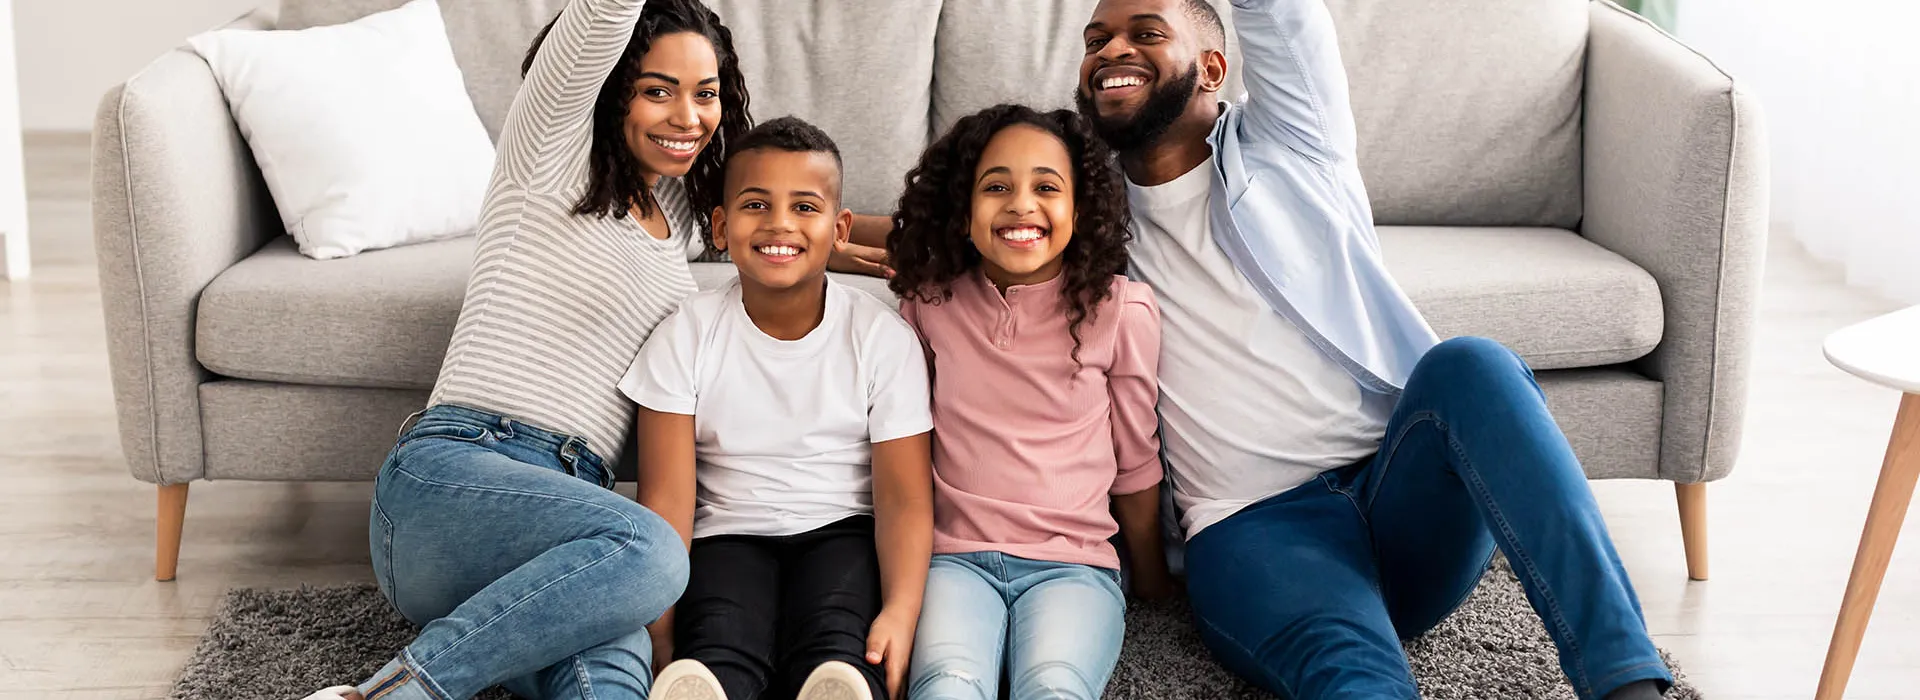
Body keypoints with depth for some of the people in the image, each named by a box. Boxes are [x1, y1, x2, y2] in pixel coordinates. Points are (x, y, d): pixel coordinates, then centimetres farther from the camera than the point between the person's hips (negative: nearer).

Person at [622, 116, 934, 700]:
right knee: (720, 652, -35)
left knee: (836, 648, -35)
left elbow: (905, 497, -6)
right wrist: (660, 631, -19)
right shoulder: (688, 335, -1)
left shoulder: (883, 337, -2)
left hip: (842, 531, 0)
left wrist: (900, 613, -25)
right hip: (730, 536, 0)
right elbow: (667, 497, -6)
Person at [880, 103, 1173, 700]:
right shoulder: (930, 303, 4)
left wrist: (1152, 578, 21)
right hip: (956, 556, 1)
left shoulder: (1120, 311, 0)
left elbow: (1135, 462, 11)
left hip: (1073, 562, -1)